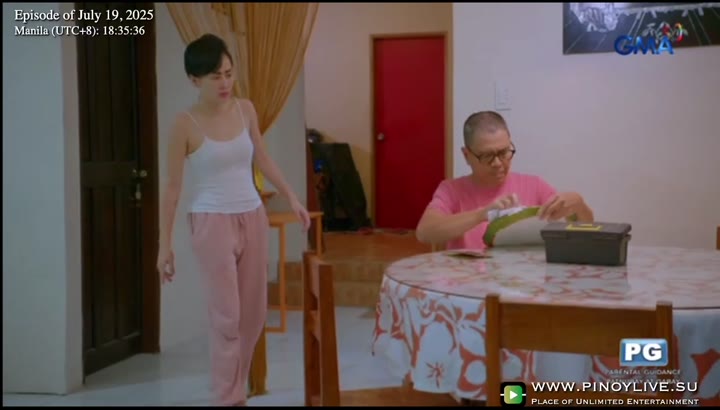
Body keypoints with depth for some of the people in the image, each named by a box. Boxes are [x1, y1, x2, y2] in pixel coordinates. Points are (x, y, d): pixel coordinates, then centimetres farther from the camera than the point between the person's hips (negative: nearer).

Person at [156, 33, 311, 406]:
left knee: (254, 314, 10)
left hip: (253, 218, 5)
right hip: (212, 223, -5)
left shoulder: (246, 110, 3)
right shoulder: (185, 125, -10)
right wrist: (165, 244, -7)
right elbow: (172, 187, -7)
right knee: (227, 317, -5)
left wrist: (292, 198, 14)